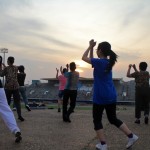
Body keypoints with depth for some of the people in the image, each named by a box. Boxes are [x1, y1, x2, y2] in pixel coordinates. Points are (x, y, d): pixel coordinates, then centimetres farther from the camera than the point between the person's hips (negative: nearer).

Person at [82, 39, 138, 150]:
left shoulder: (99, 62, -13)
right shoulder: (109, 62, 10)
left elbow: (84, 58, 1)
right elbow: (92, 60, 23)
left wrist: (90, 46, 8)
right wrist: (92, 48, 18)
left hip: (100, 97, -7)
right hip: (111, 96, 7)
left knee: (97, 120, 8)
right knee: (113, 119, 19)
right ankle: (131, 136, 13)